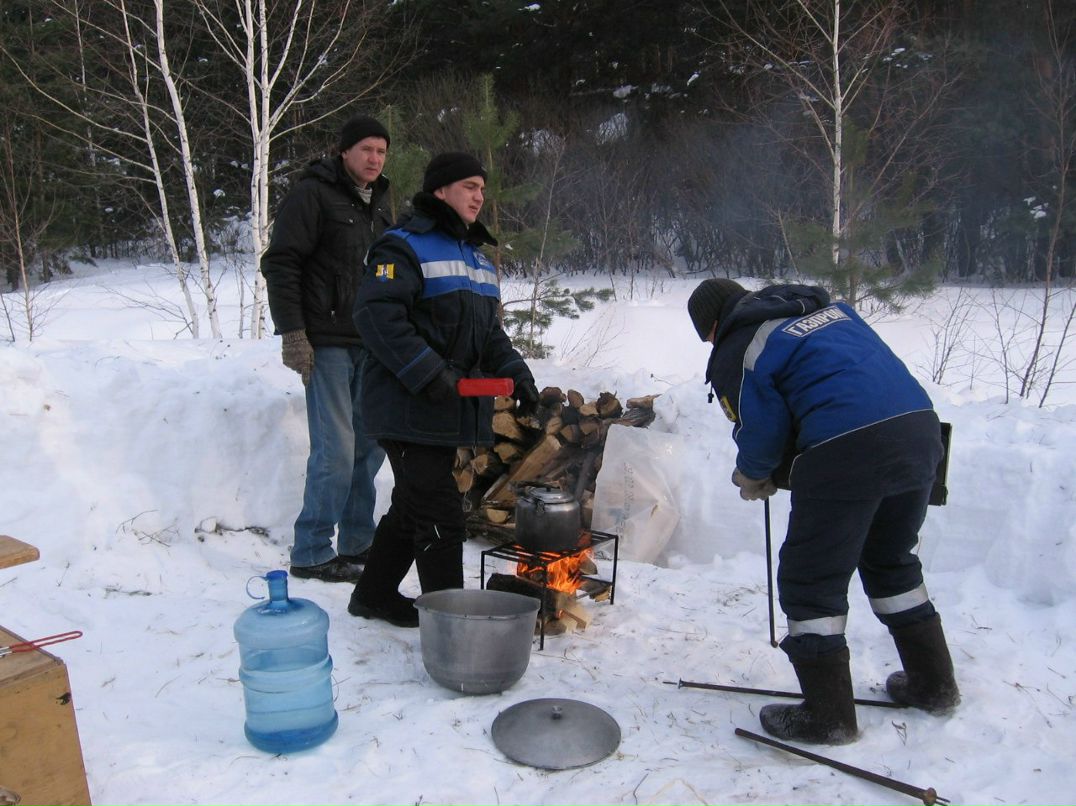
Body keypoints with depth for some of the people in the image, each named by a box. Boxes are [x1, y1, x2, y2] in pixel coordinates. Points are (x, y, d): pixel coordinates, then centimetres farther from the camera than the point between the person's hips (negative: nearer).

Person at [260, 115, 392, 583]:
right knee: (335, 449, -9)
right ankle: (311, 553, 4)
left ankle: (357, 543, 23)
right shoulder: (313, 194, -7)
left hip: (369, 345, 8)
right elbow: (279, 264, -11)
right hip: (326, 345, -8)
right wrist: (292, 333, -17)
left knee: (369, 443, 11)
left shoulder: (378, 201, 17)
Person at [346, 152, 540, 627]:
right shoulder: (404, 246, -9)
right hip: (409, 408, -9)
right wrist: (428, 373, -25)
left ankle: (374, 595, 35)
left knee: (412, 507, 18)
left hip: (450, 410, 9)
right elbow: (375, 315, -21)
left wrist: (515, 373, 6)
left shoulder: (476, 255, 20)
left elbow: (490, 332, 22)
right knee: (439, 515, -6)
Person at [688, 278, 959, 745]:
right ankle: (933, 684, 39)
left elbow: (763, 432, 1)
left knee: (811, 583, 8)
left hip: (847, 451, -8)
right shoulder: (826, 306, 25)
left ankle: (827, 717, 16)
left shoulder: (734, 355, 4)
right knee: (892, 561, 27)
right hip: (921, 427, 8)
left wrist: (751, 478, 23)